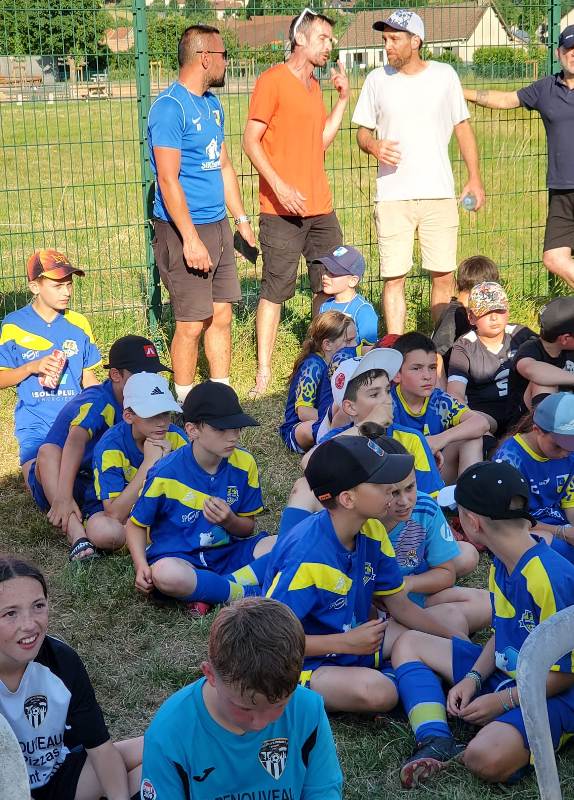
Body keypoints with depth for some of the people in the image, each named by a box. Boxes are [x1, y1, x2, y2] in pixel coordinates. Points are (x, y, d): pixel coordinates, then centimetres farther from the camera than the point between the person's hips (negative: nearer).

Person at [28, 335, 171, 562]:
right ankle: (77, 536, -50)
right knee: (49, 451, -41)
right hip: (55, 483, -3)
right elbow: (76, 439, -41)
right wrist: (64, 496, -54)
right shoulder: (97, 402, -23)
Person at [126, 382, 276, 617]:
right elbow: (136, 524, 1)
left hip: (229, 552, 4)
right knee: (166, 575, -40)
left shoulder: (244, 464, -2)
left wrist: (230, 521, -18)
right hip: (179, 557, -3)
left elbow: (247, 528, 6)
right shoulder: (165, 473, -11)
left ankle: (205, 592, -24)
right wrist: (141, 566, -17)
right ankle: (250, 593, -22)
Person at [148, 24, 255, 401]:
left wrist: (242, 219, 17)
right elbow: (168, 180, -19)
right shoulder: (170, 107, -15)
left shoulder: (212, 103, 13)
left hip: (218, 226, 8)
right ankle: (186, 406, 11)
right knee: (192, 324, -2)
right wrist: (191, 239, -22)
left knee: (222, 314, 12)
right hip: (185, 229, -8)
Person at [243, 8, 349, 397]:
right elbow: (251, 140, -11)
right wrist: (279, 186, -20)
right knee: (276, 289, -4)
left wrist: (343, 99, 10)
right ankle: (264, 373, 2)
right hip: (283, 209, -7)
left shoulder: (314, 85, 16)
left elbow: (322, 140, 16)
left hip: (321, 206, 8)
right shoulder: (272, 81, -8)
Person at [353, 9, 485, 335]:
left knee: (444, 275, 2)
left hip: (439, 194, 0)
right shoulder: (377, 79, 5)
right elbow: (363, 132, 11)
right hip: (392, 195, 0)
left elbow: (463, 127, 11)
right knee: (394, 277, -2)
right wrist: (374, 146, -13)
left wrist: (475, 178, 5)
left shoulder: (444, 75, 4)